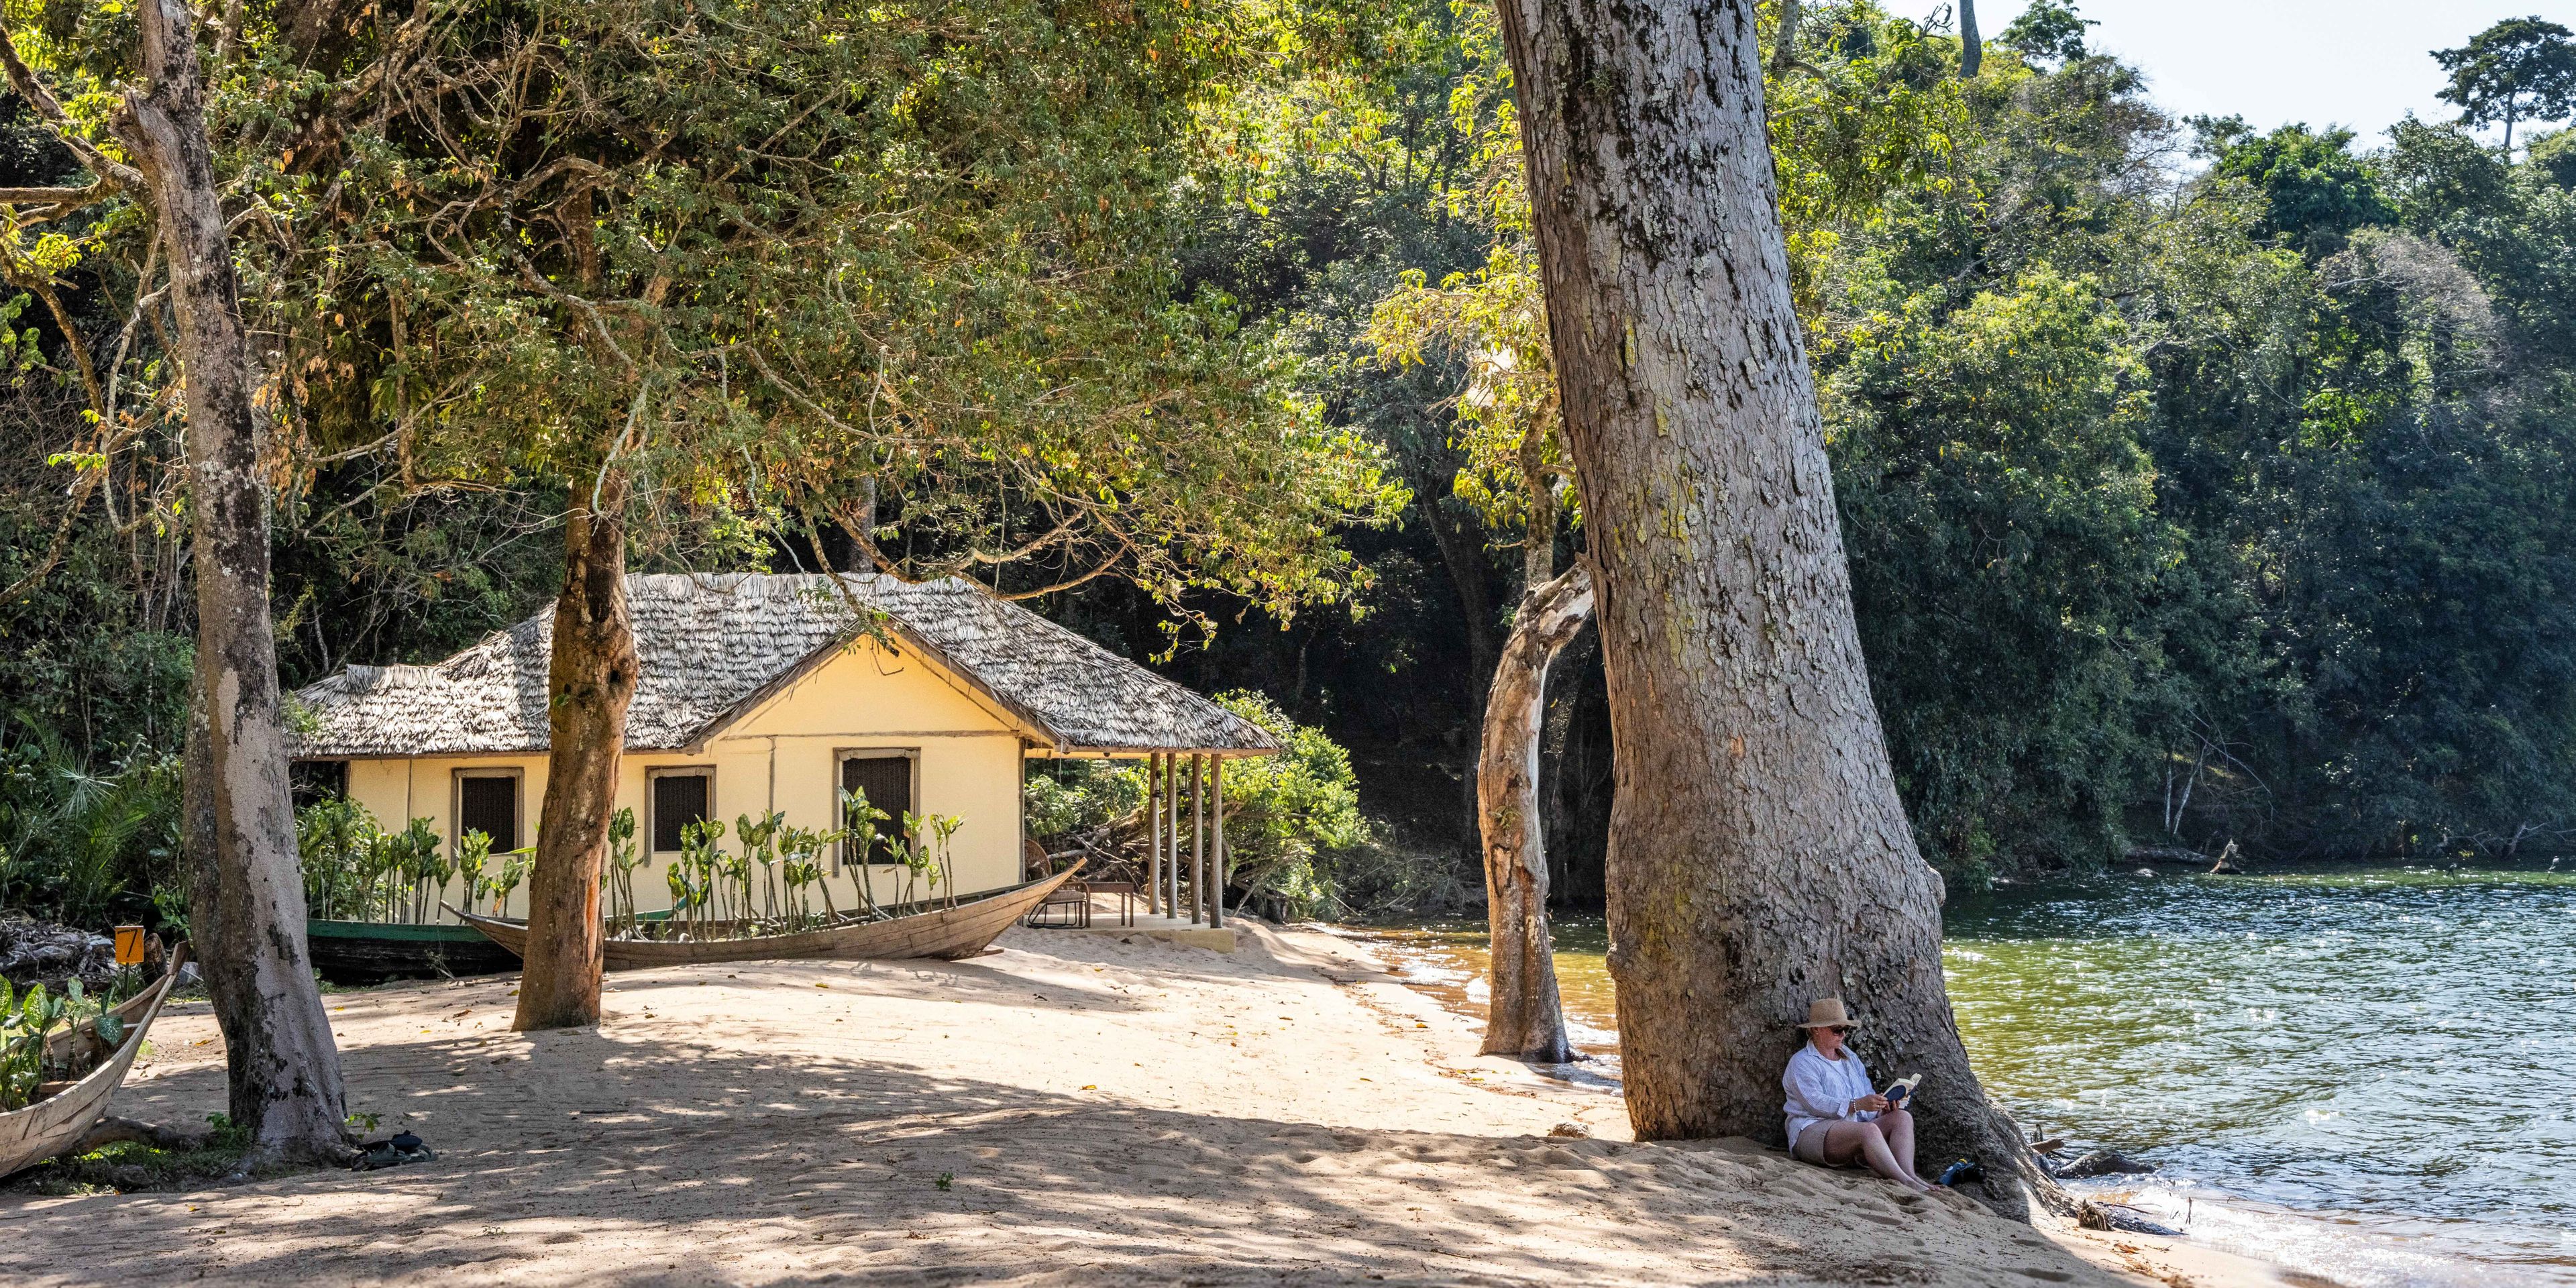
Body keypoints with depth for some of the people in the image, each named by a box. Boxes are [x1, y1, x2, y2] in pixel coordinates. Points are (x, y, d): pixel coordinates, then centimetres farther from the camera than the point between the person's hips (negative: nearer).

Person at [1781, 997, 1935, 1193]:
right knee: (1869, 1130, -35)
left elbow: (1868, 1094, 16)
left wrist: (1883, 1107, -8)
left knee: (1902, 1118, -15)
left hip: (1854, 1129, 8)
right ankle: (1905, 1183, -44)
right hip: (1813, 1131, -8)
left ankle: (1909, 1174, -37)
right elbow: (1816, 1103, -16)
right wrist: (1857, 1105, -28)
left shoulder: (1850, 1058, 24)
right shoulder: (1802, 1063, -2)